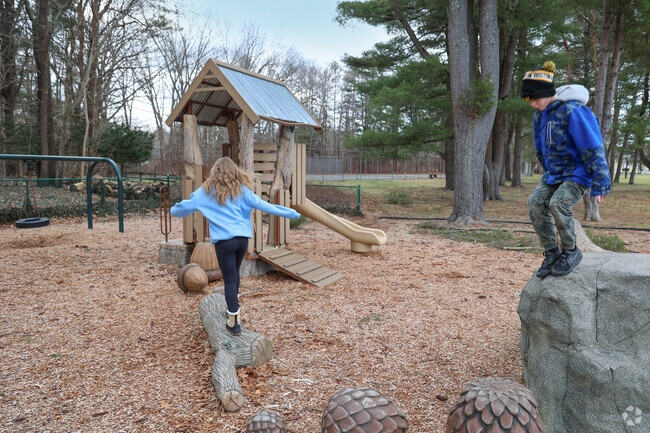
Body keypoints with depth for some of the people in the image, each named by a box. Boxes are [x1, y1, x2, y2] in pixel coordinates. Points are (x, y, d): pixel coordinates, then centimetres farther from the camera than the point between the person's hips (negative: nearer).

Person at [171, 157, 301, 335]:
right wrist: (290, 213, 7)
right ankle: (233, 310, 38)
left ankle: (234, 321, 0)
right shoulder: (241, 189, 6)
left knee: (229, 278, 2)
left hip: (223, 240, -3)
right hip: (242, 238, 3)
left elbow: (187, 205, 15)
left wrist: (174, 210, 38)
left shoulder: (207, 191, 5)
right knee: (234, 272, 23)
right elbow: (262, 204, 2)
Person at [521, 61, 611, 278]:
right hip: (553, 173, 7)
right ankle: (552, 252, 1)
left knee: (558, 203, -28)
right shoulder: (541, 114, 2)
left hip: (577, 173, -7)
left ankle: (571, 251, -5)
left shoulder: (573, 112, -23)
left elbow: (593, 149, -19)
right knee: (535, 202, -12)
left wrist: (600, 183, -17)